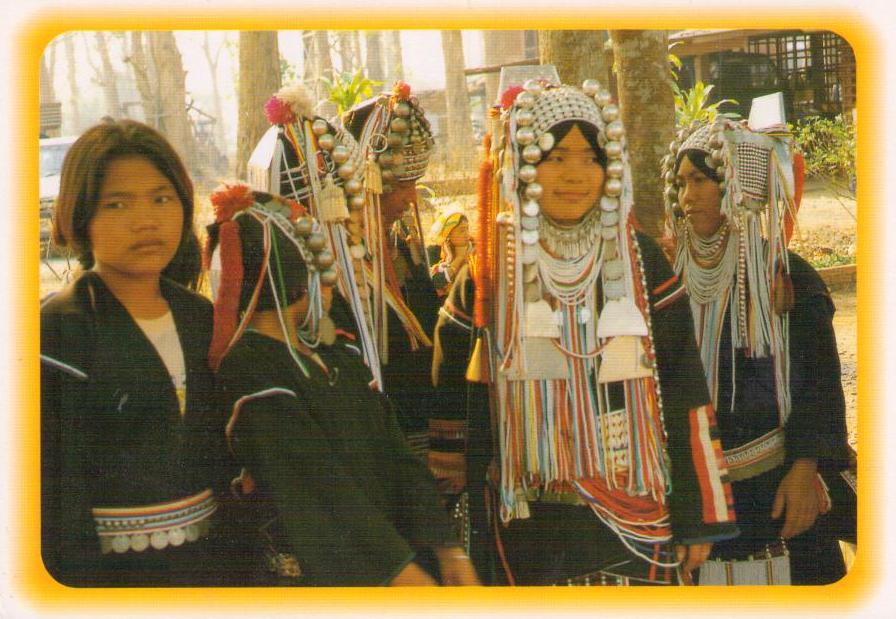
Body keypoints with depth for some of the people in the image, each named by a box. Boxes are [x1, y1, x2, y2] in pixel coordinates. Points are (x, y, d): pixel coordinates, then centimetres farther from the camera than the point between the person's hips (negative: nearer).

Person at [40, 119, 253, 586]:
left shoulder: (199, 316, 6)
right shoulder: (57, 330, -12)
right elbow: (55, 483, -15)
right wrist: (83, 578, -18)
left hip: (214, 551, 6)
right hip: (116, 566, -5)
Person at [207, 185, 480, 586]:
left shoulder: (338, 357, 9)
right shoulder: (250, 372, -15)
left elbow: (393, 454, 2)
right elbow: (318, 487, -22)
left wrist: (448, 551, -7)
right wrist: (404, 574, -26)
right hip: (312, 573, -6)